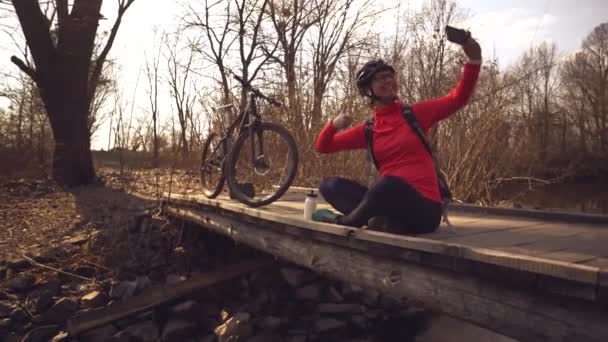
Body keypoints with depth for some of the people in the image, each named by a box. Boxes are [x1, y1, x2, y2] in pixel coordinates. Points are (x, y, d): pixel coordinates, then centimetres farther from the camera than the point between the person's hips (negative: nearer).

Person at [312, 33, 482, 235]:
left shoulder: (415, 114, 3)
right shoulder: (368, 130, 10)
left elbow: (458, 98, -5)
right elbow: (322, 147, 13)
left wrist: (473, 60, -18)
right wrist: (334, 125, -7)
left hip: (424, 208, -4)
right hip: (392, 204, 4)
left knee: (390, 183, -37)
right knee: (330, 185, -7)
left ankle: (346, 221, -11)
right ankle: (386, 222, -26)